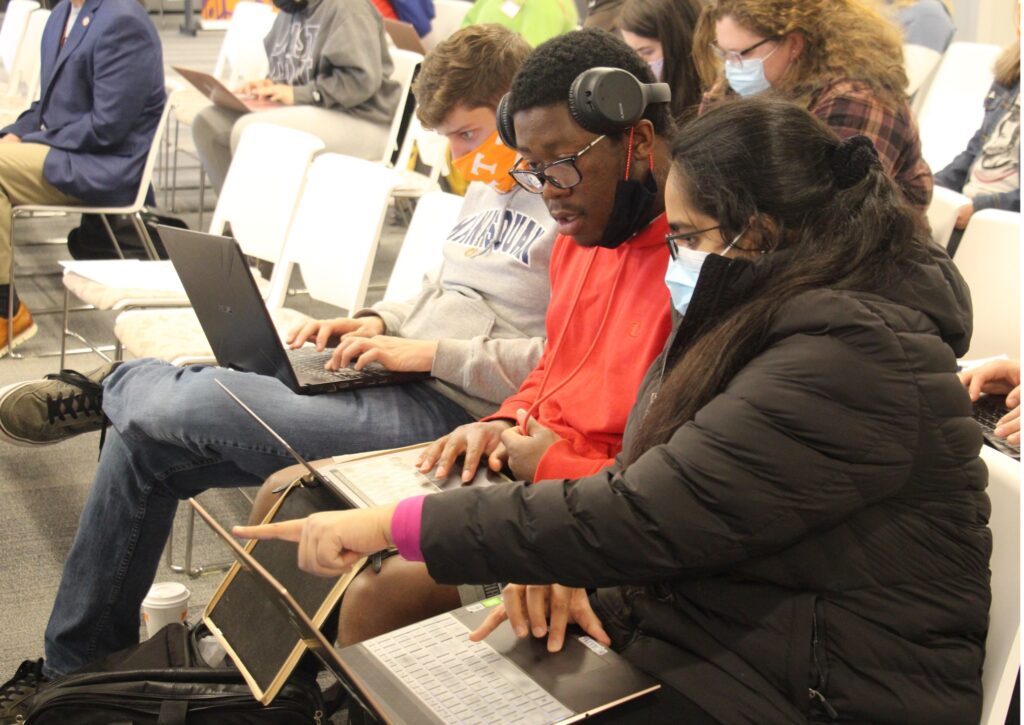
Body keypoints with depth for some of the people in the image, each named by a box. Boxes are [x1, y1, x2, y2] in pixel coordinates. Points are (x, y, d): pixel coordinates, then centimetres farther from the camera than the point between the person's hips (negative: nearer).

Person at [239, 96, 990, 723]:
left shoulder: (847, 361, -24)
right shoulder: (757, 319, 6)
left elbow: (645, 517, -29)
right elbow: (647, 488, 9)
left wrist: (395, 524, -26)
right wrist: (561, 565, -12)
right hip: (687, 634, 8)